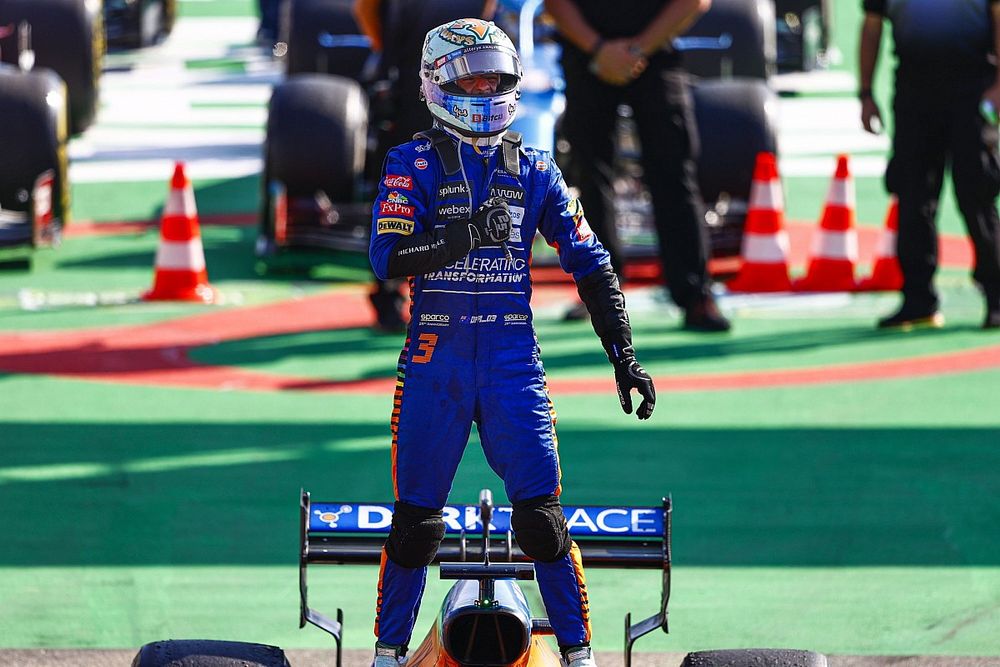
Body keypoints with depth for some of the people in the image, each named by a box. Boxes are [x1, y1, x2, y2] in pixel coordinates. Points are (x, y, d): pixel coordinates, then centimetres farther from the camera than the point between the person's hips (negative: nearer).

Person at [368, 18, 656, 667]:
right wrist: (467, 236, -26)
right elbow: (388, 258, -12)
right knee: (415, 520, 3)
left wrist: (625, 358, 5)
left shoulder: (534, 170, 9)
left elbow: (589, 263, 11)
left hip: (513, 355, 1)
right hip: (435, 357, -1)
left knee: (540, 515, -7)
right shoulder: (414, 163, 1)